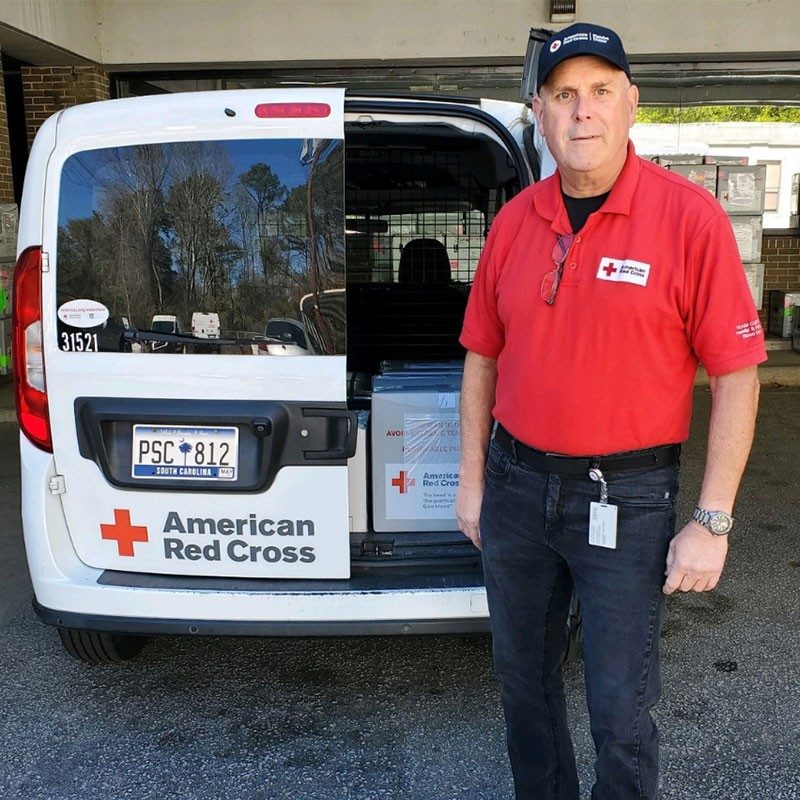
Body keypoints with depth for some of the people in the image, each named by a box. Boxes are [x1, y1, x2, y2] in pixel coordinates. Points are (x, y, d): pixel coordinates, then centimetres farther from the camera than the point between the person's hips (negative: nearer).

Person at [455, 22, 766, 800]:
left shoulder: (689, 217, -10)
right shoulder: (514, 220, 2)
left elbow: (736, 376, -9)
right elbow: (483, 356, 9)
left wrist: (711, 522, -11)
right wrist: (472, 480, 9)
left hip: (625, 497, -4)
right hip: (516, 484, 5)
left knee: (620, 707, 9)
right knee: (522, 678, 20)